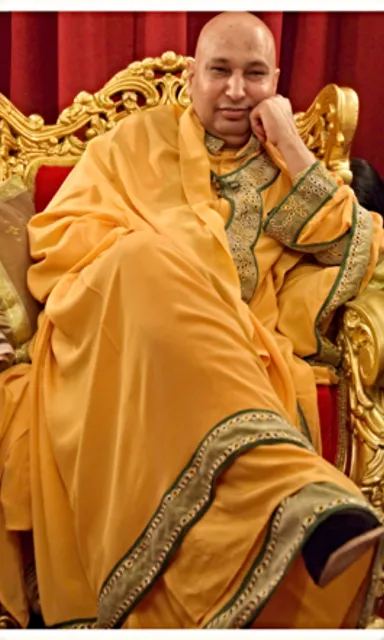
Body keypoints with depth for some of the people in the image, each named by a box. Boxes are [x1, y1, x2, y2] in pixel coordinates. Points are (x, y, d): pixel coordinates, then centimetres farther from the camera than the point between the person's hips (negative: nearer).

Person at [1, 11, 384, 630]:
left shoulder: (291, 165, 24)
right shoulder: (141, 137, 22)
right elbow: (57, 235, 12)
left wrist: (291, 150, 6)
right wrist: (162, 253, -4)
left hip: (242, 350, 1)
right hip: (117, 324, 0)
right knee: (152, 268, -37)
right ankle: (295, 484, -53)